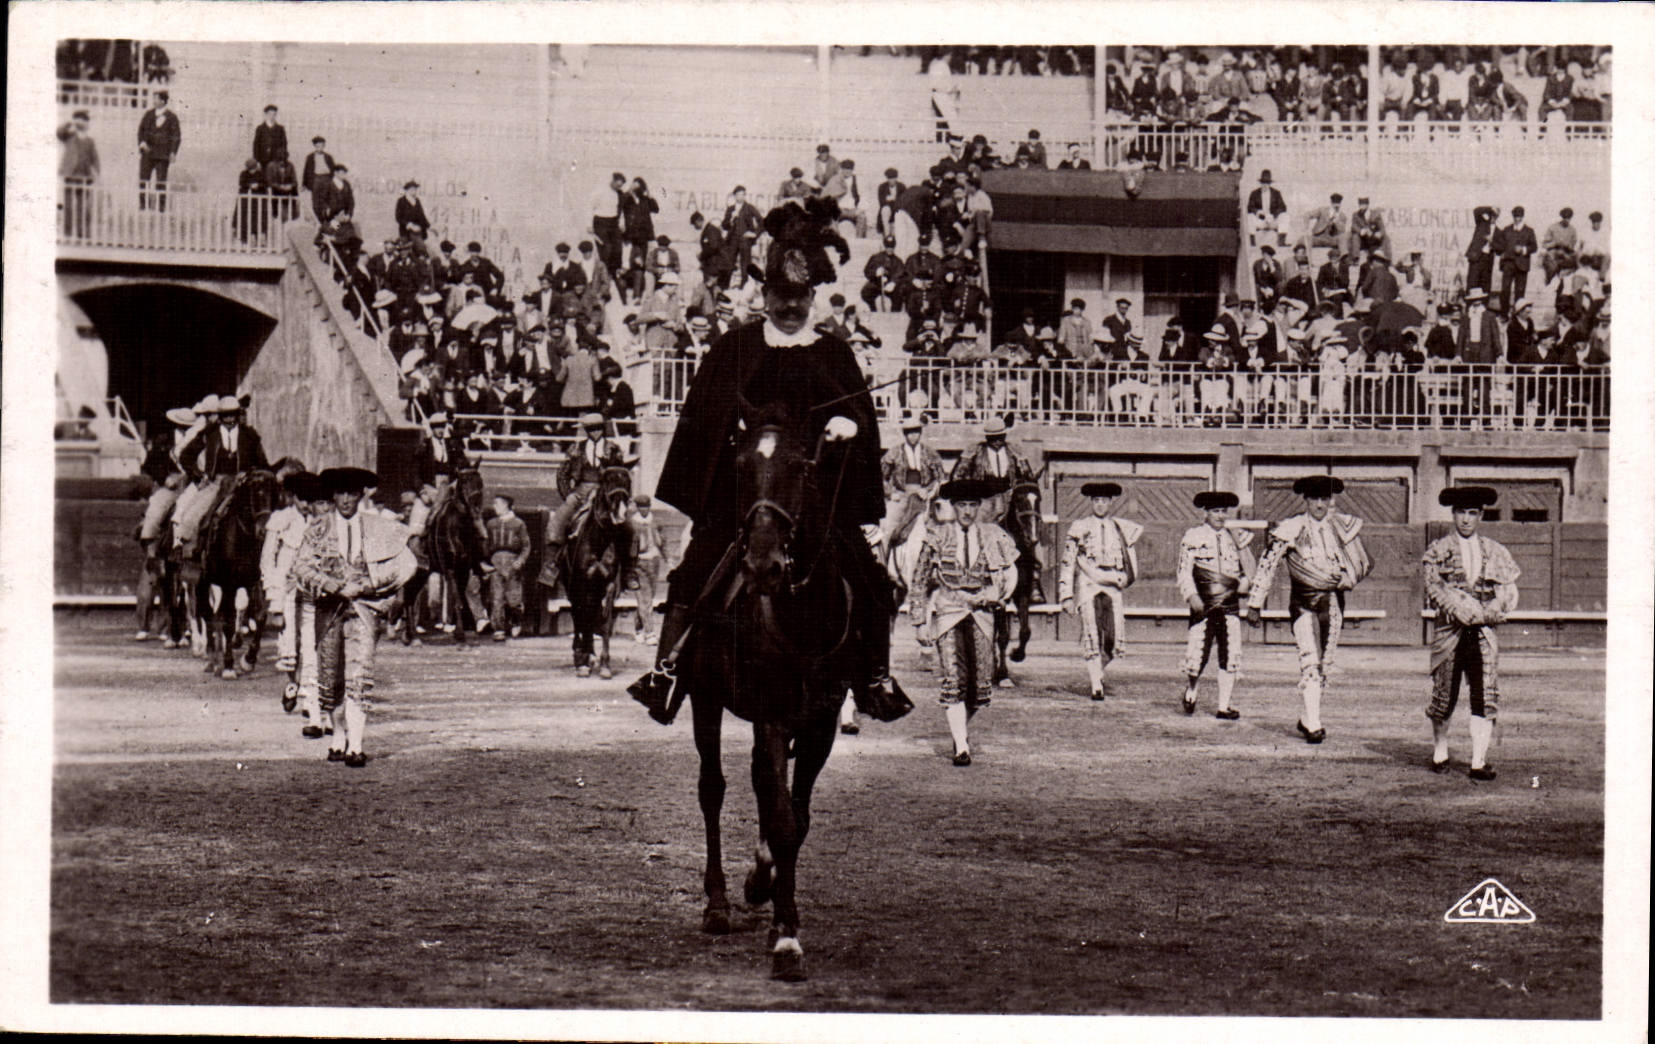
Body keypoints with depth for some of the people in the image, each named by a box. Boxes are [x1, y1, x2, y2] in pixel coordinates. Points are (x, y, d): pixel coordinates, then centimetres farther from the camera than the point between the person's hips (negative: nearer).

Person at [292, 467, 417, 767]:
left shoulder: (379, 527, 5)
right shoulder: (319, 527, 7)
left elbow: (405, 565, 1)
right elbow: (302, 567, 1)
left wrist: (362, 586, -8)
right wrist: (332, 585, -15)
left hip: (364, 606, -2)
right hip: (329, 607, 2)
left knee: (359, 676, -13)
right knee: (328, 676, 6)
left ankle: (355, 747, -17)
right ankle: (337, 738, 24)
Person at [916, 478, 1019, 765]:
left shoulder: (994, 537, 8)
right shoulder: (938, 538, 6)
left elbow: (1010, 574, 14)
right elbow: (920, 577, 17)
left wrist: (989, 597, 1)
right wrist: (931, 602, 6)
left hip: (980, 614, 1)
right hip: (947, 613, -1)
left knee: (982, 686, -2)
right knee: (953, 680, -15)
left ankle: (960, 726, 28)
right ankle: (961, 746, -14)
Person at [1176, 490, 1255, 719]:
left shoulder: (1236, 537, 12)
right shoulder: (1192, 537, 2)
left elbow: (1249, 570, 19)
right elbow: (1184, 571, -3)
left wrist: (1246, 581, -2)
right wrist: (1192, 596, -16)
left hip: (1230, 604, 3)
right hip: (1203, 605, -3)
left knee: (1231, 655, -5)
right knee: (1197, 655, -6)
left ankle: (1224, 707, 2)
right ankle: (1191, 689, 26)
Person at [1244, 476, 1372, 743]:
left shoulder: (1344, 526, 4)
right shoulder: (1290, 529, -5)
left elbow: (1363, 561, 16)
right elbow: (1267, 565, -1)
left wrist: (1347, 578, -3)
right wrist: (1254, 604, -1)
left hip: (1332, 600, 4)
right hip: (1303, 601, -4)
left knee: (1324, 663, 8)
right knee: (1310, 660, -16)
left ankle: (1307, 720, 22)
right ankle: (1314, 726, -19)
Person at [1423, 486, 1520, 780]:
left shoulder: (1495, 552, 13)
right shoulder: (1438, 550, 6)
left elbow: (1508, 592, 8)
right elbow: (1434, 589, -5)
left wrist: (1491, 611, -10)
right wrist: (1461, 610, -15)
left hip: (1484, 629, 2)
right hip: (1449, 628, -1)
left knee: (1486, 694, -8)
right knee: (1444, 692, 3)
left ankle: (1479, 761, -7)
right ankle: (1440, 751, 25)